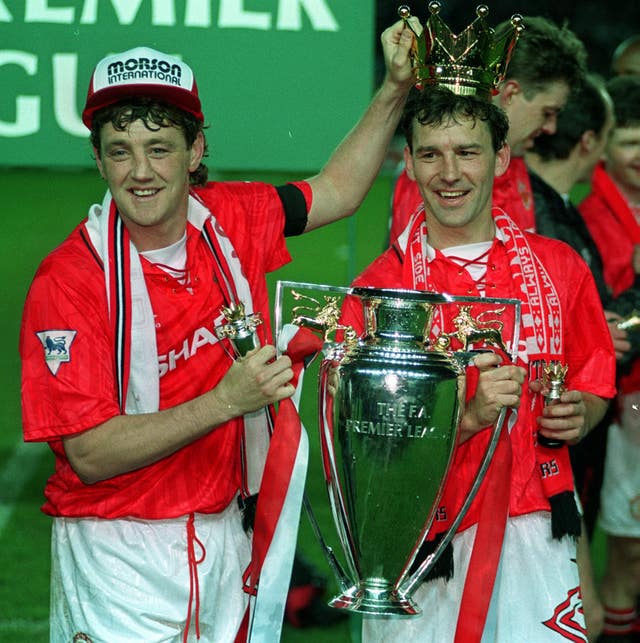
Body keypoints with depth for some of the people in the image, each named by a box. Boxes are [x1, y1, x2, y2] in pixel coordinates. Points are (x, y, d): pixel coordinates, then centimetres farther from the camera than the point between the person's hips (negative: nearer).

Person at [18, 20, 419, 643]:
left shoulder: (227, 219, -1)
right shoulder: (66, 280, -17)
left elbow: (336, 190, 17)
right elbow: (89, 455, -22)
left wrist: (394, 89, 5)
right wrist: (227, 399, -29)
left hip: (223, 539, 5)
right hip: (120, 556, -5)